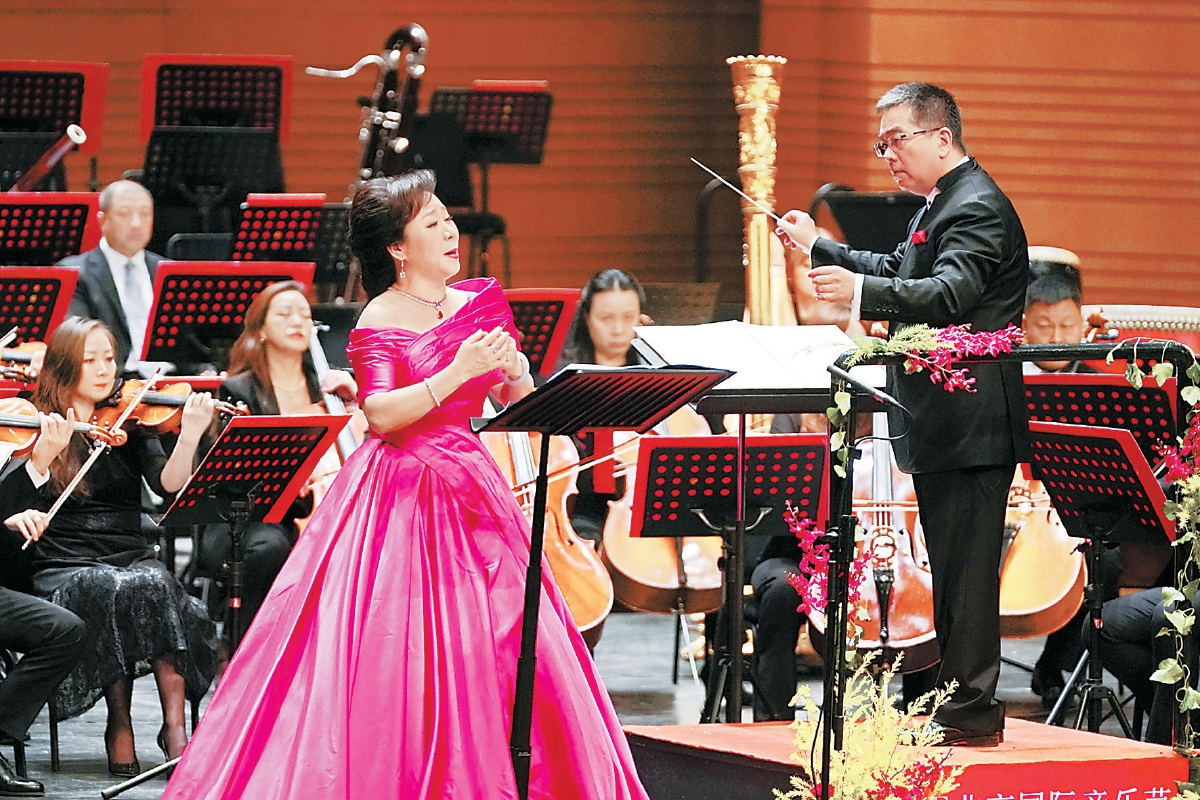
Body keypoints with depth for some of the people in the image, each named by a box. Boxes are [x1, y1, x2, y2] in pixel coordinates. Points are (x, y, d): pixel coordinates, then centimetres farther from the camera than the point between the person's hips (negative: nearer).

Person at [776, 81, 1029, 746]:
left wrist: (860, 290, -43)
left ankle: (970, 710, -6)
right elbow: (900, 271, 33)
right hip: (944, 424, 11)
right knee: (954, 565, 14)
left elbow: (949, 293, -30)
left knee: (964, 564, -9)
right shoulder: (943, 204, 19)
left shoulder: (977, 207, -15)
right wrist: (817, 248, 29)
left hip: (970, 426, -11)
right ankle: (968, 705, 20)